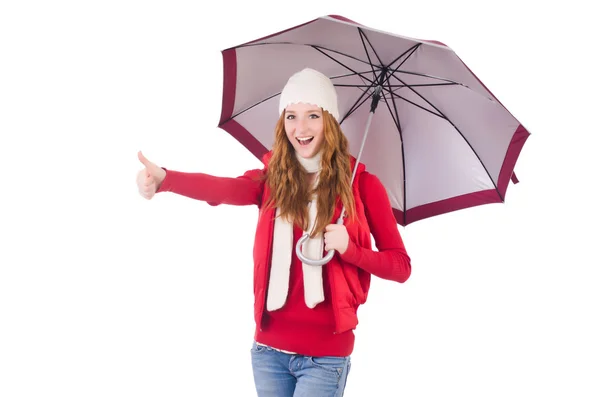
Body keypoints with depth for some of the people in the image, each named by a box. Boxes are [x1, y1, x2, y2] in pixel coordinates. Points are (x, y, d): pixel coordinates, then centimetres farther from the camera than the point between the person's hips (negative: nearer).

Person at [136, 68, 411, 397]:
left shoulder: (361, 185, -3)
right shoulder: (271, 179, 3)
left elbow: (400, 266, 0)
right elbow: (222, 189, -20)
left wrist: (349, 249, -18)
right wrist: (163, 179, -39)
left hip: (326, 353, -3)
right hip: (269, 348, 3)